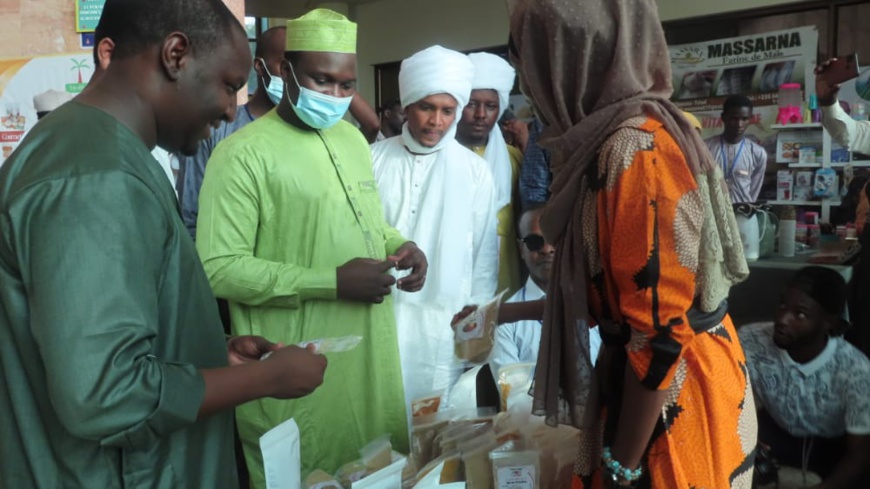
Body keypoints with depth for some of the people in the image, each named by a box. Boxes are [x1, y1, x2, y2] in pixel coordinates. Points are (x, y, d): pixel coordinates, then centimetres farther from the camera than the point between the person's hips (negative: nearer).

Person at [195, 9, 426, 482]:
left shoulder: (353, 139, 11)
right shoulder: (243, 154, -15)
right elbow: (218, 269, -19)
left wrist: (400, 245, 0)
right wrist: (331, 282, -22)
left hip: (370, 355, 7)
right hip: (297, 372, -7)